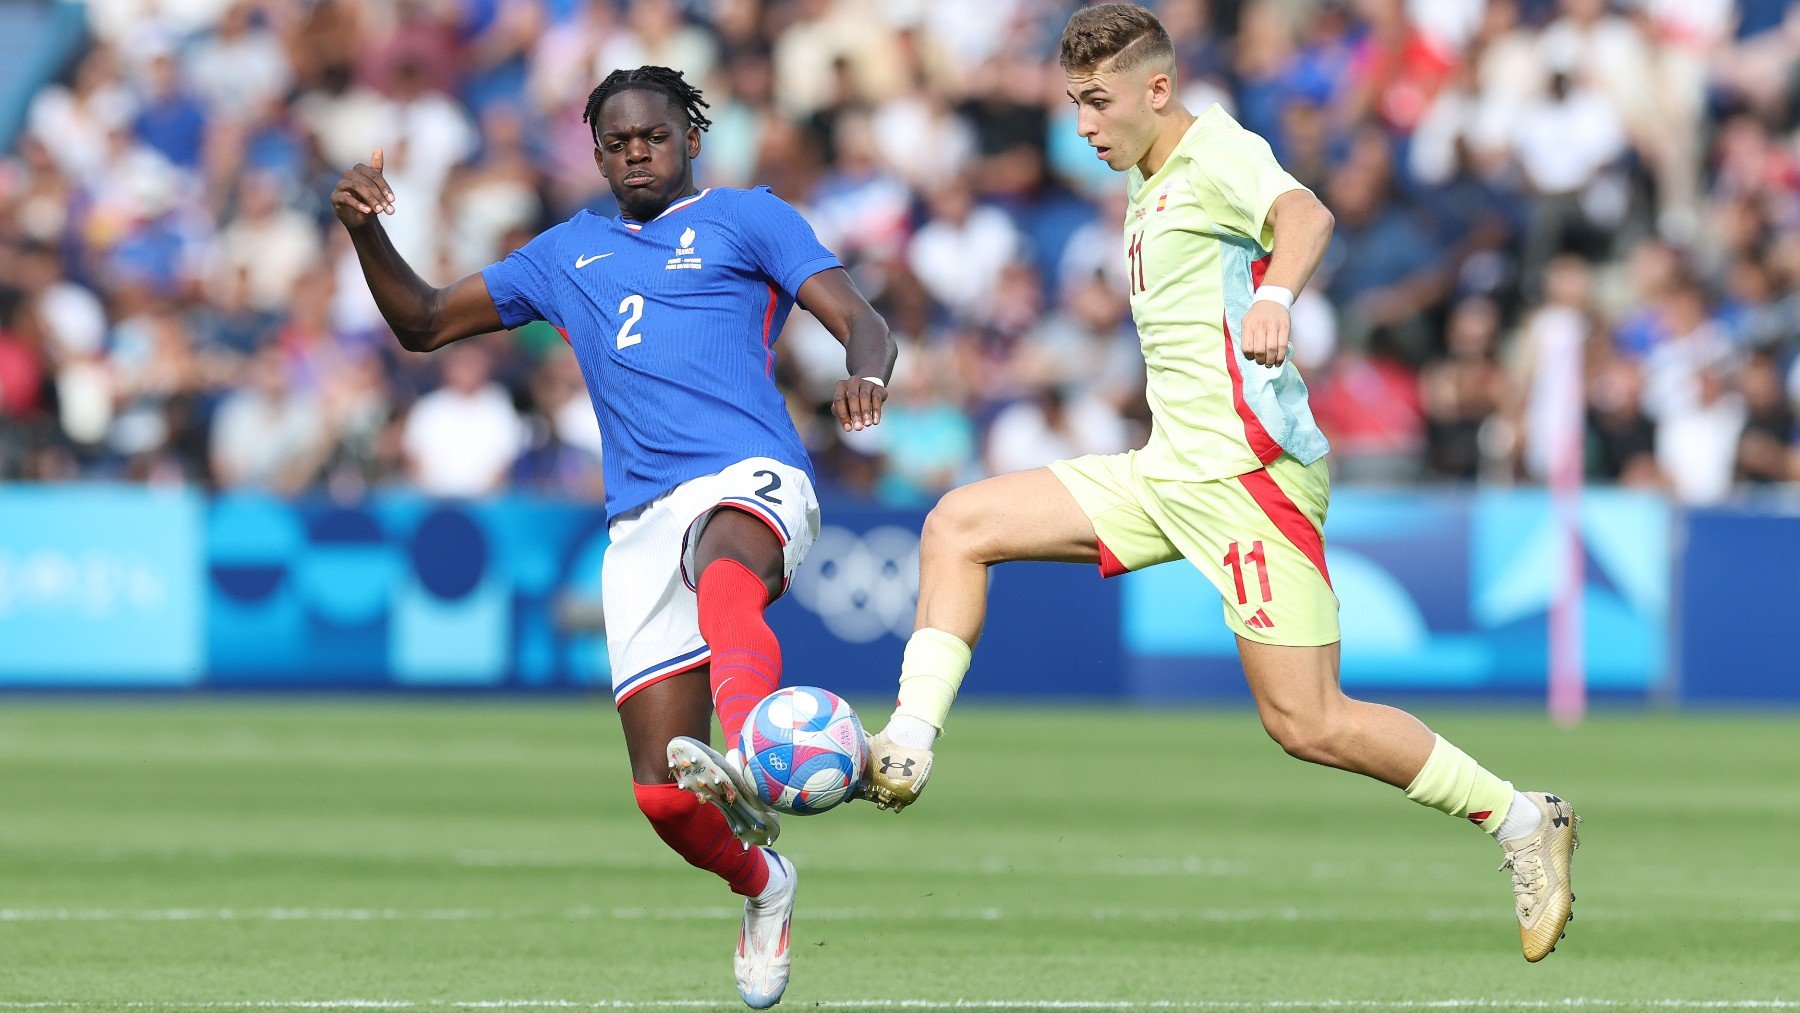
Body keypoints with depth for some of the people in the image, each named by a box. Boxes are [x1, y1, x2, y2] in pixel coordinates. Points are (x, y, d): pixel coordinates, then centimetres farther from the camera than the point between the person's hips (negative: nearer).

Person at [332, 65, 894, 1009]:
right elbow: (424, 322, 32)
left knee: (723, 577, -44)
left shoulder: (747, 218, 14)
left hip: (749, 480, -4)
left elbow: (859, 320, 3)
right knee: (662, 793, -6)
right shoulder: (567, 253, 27)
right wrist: (366, 231, 12)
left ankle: (747, 774, -71)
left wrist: (866, 375, -22)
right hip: (640, 522, 4)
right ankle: (760, 882, 27)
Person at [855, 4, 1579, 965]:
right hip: (1166, 471, 9)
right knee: (958, 524, 2)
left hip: (1246, 472, -9)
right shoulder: (1149, 186, 18)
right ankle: (905, 752, -3)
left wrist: (1276, 295, -53)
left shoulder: (1217, 153, -10)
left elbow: (1304, 215, -32)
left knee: (1305, 722, -10)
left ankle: (1523, 822, 2)